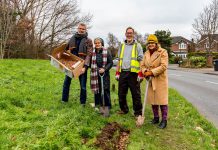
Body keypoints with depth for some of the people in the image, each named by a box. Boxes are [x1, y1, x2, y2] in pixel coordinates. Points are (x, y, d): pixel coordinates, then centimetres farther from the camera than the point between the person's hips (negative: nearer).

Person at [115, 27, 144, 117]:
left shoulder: (137, 45, 3)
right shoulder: (122, 46, 17)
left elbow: (141, 60, -2)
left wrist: (140, 74, -11)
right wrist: (117, 73, 12)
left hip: (133, 73, -5)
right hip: (123, 73, 5)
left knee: (136, 94, 0)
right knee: (121, 93, 11)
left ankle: (138, 112, 10)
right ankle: (124, 109, 28)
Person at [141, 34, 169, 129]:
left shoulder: (163, 52, -8)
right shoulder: (146, 53, 11)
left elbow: (163, 66, -16)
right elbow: (142, 65, 11)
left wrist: (152, 72, -19)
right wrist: (145, 71, -11)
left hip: (160, 79, -6)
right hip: (150, 80, 6)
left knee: (162, 99, -3)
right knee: (152, 99, 11)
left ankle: (164, 120, 7)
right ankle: (156, 117, 26)